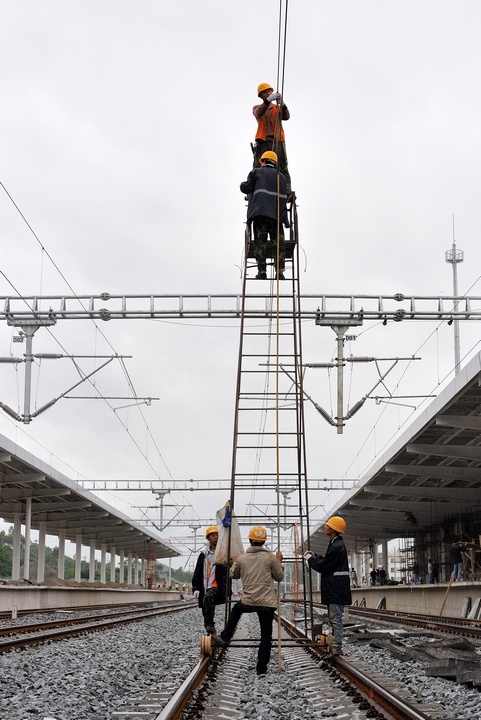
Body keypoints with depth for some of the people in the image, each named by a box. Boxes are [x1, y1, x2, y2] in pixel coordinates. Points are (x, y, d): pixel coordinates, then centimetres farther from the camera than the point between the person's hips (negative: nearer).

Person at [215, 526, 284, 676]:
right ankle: (261, 667, 7)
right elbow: (279, 577, 6)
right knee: (266, 635, 9)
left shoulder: (241, 559, 2)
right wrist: (279, 562, 20)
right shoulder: (270, 557, -4)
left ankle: (224, 637, 37)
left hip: (247, 602, 2)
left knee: (236, 609, 35)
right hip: (267, 603, -1)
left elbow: (234, 575, 20)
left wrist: (234, 563, 38)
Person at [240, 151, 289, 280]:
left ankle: (262, 272, -11)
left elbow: (246, 188, 4)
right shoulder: (281, 176, 21)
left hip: (260, 212, -2)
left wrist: (243, 184, 26)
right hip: (277, 214, 3)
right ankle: (280, 272, -5)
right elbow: (284, 196, 19)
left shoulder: (257, 172, 10)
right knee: (279, 243, 3)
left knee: (260, 242, -3)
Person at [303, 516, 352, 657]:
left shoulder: (336, 546, -19)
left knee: (336, 618, -6)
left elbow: (322, 566, -16)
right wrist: (313, 555, 14)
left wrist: (309, 558, -1)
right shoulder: (336, 544, 14)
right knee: (334, 618, 15)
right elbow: (327, 561, 22)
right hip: (334, 588, 11)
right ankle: (336, 646, 22)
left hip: (336, 589, -11)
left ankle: (336, 648, -3)